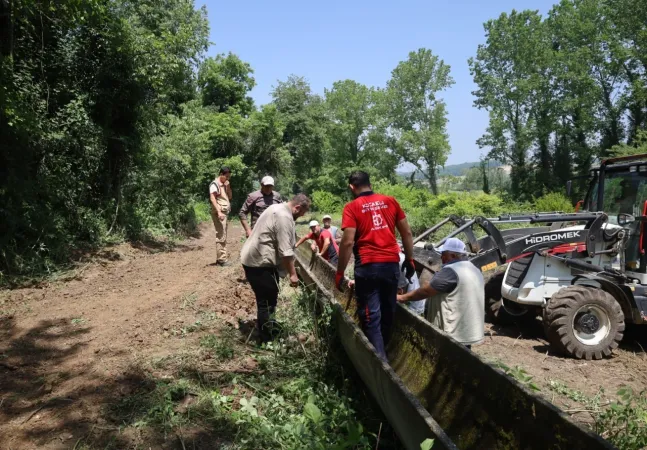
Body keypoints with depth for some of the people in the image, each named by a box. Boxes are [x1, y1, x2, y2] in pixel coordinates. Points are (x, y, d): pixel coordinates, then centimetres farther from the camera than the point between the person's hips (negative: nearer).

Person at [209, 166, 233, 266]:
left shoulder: (224, 185, 18)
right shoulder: (215, 184, -8)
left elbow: (230, 197, 20)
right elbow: (212, 198, -18)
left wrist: (228, 187, 3)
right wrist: (219, 212, -26)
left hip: (224, 212, 10)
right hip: (219, 213, -10)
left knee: (223, 236, 13)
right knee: (221, 236, -10)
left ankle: (222, 257, 19)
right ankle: (221, 259, -9)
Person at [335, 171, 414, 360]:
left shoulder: (352, 207, -4)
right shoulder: (390, 201, 8)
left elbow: (348, 242, -12)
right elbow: (407, 233, 9)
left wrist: (339, 272, -5)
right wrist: (409, 259, 18)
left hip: (367, 266, -4)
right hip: (391, 263, 4)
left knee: (371, 317, 2)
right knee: (388, 312, 18)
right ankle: (383, 351, 33)